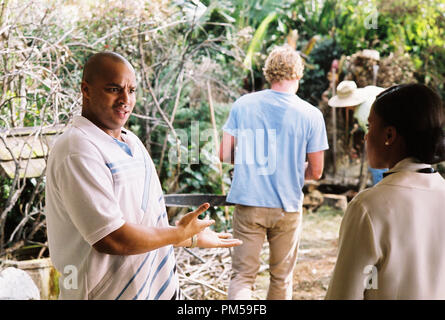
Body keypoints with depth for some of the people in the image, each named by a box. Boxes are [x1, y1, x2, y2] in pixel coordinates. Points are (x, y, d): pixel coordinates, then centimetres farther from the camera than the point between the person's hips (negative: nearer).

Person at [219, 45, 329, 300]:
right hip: (287, 207, 0)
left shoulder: (242, 105, -2)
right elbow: (315, 172, -3)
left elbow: (225, 155, 2)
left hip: (248, 204, 1)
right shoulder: (311, 115, -7)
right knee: (282, 278, 16)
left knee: (242, 275, 7)